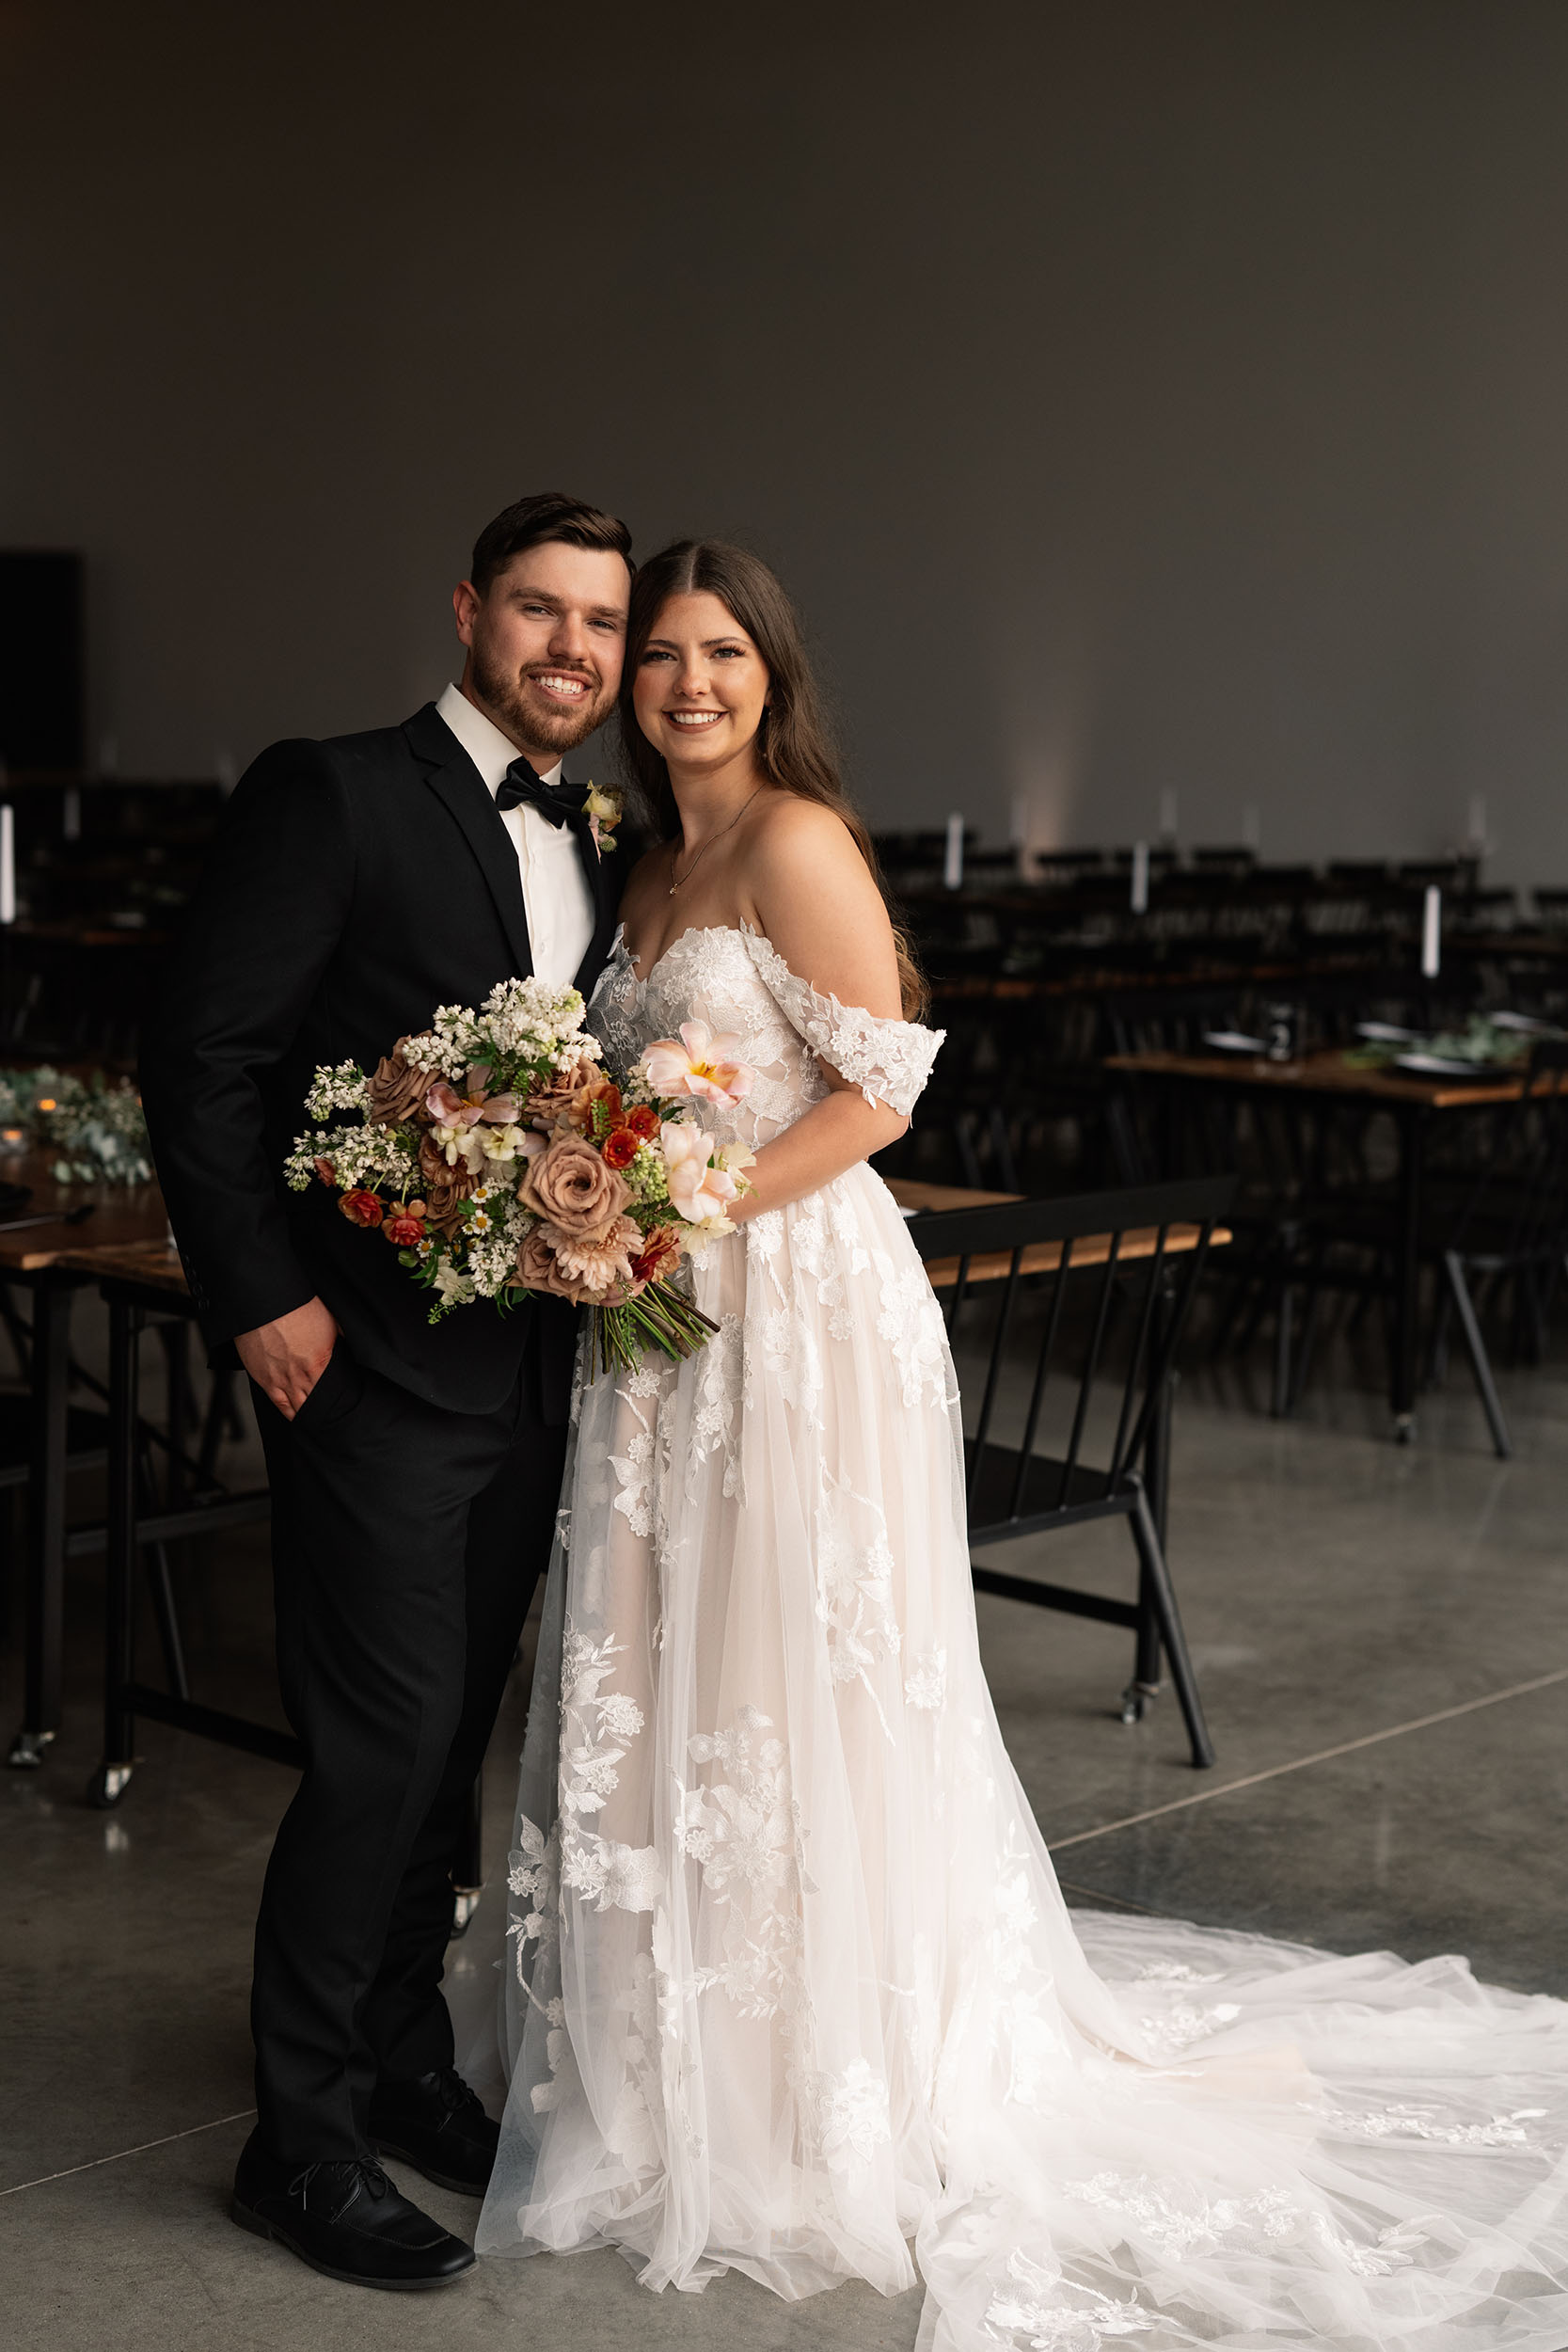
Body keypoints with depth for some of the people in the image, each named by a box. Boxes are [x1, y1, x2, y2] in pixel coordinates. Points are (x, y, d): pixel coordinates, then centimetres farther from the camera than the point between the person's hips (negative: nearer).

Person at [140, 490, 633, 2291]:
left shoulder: (590, 855, 14)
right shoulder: (332, 798, -9)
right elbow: (202, 1058, -13)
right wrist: (265, 1298, -16)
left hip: (529, 1373, 7)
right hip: (377, 1359, -7)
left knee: (453, 1730, 16)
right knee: (383, 1739, -4)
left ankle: (401, 2057, 32)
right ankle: (305, 2140, 10)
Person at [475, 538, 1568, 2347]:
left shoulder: (797, 841, -11)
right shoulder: (658, 865, 15)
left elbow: (878, 1091, -15)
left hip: (800, 1300, -8)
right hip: (678, 1314, 8)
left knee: (786, 1691, 0)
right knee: (674, 1693, 12)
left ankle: (828, 2117, 15)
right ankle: (693, 2074, 26)